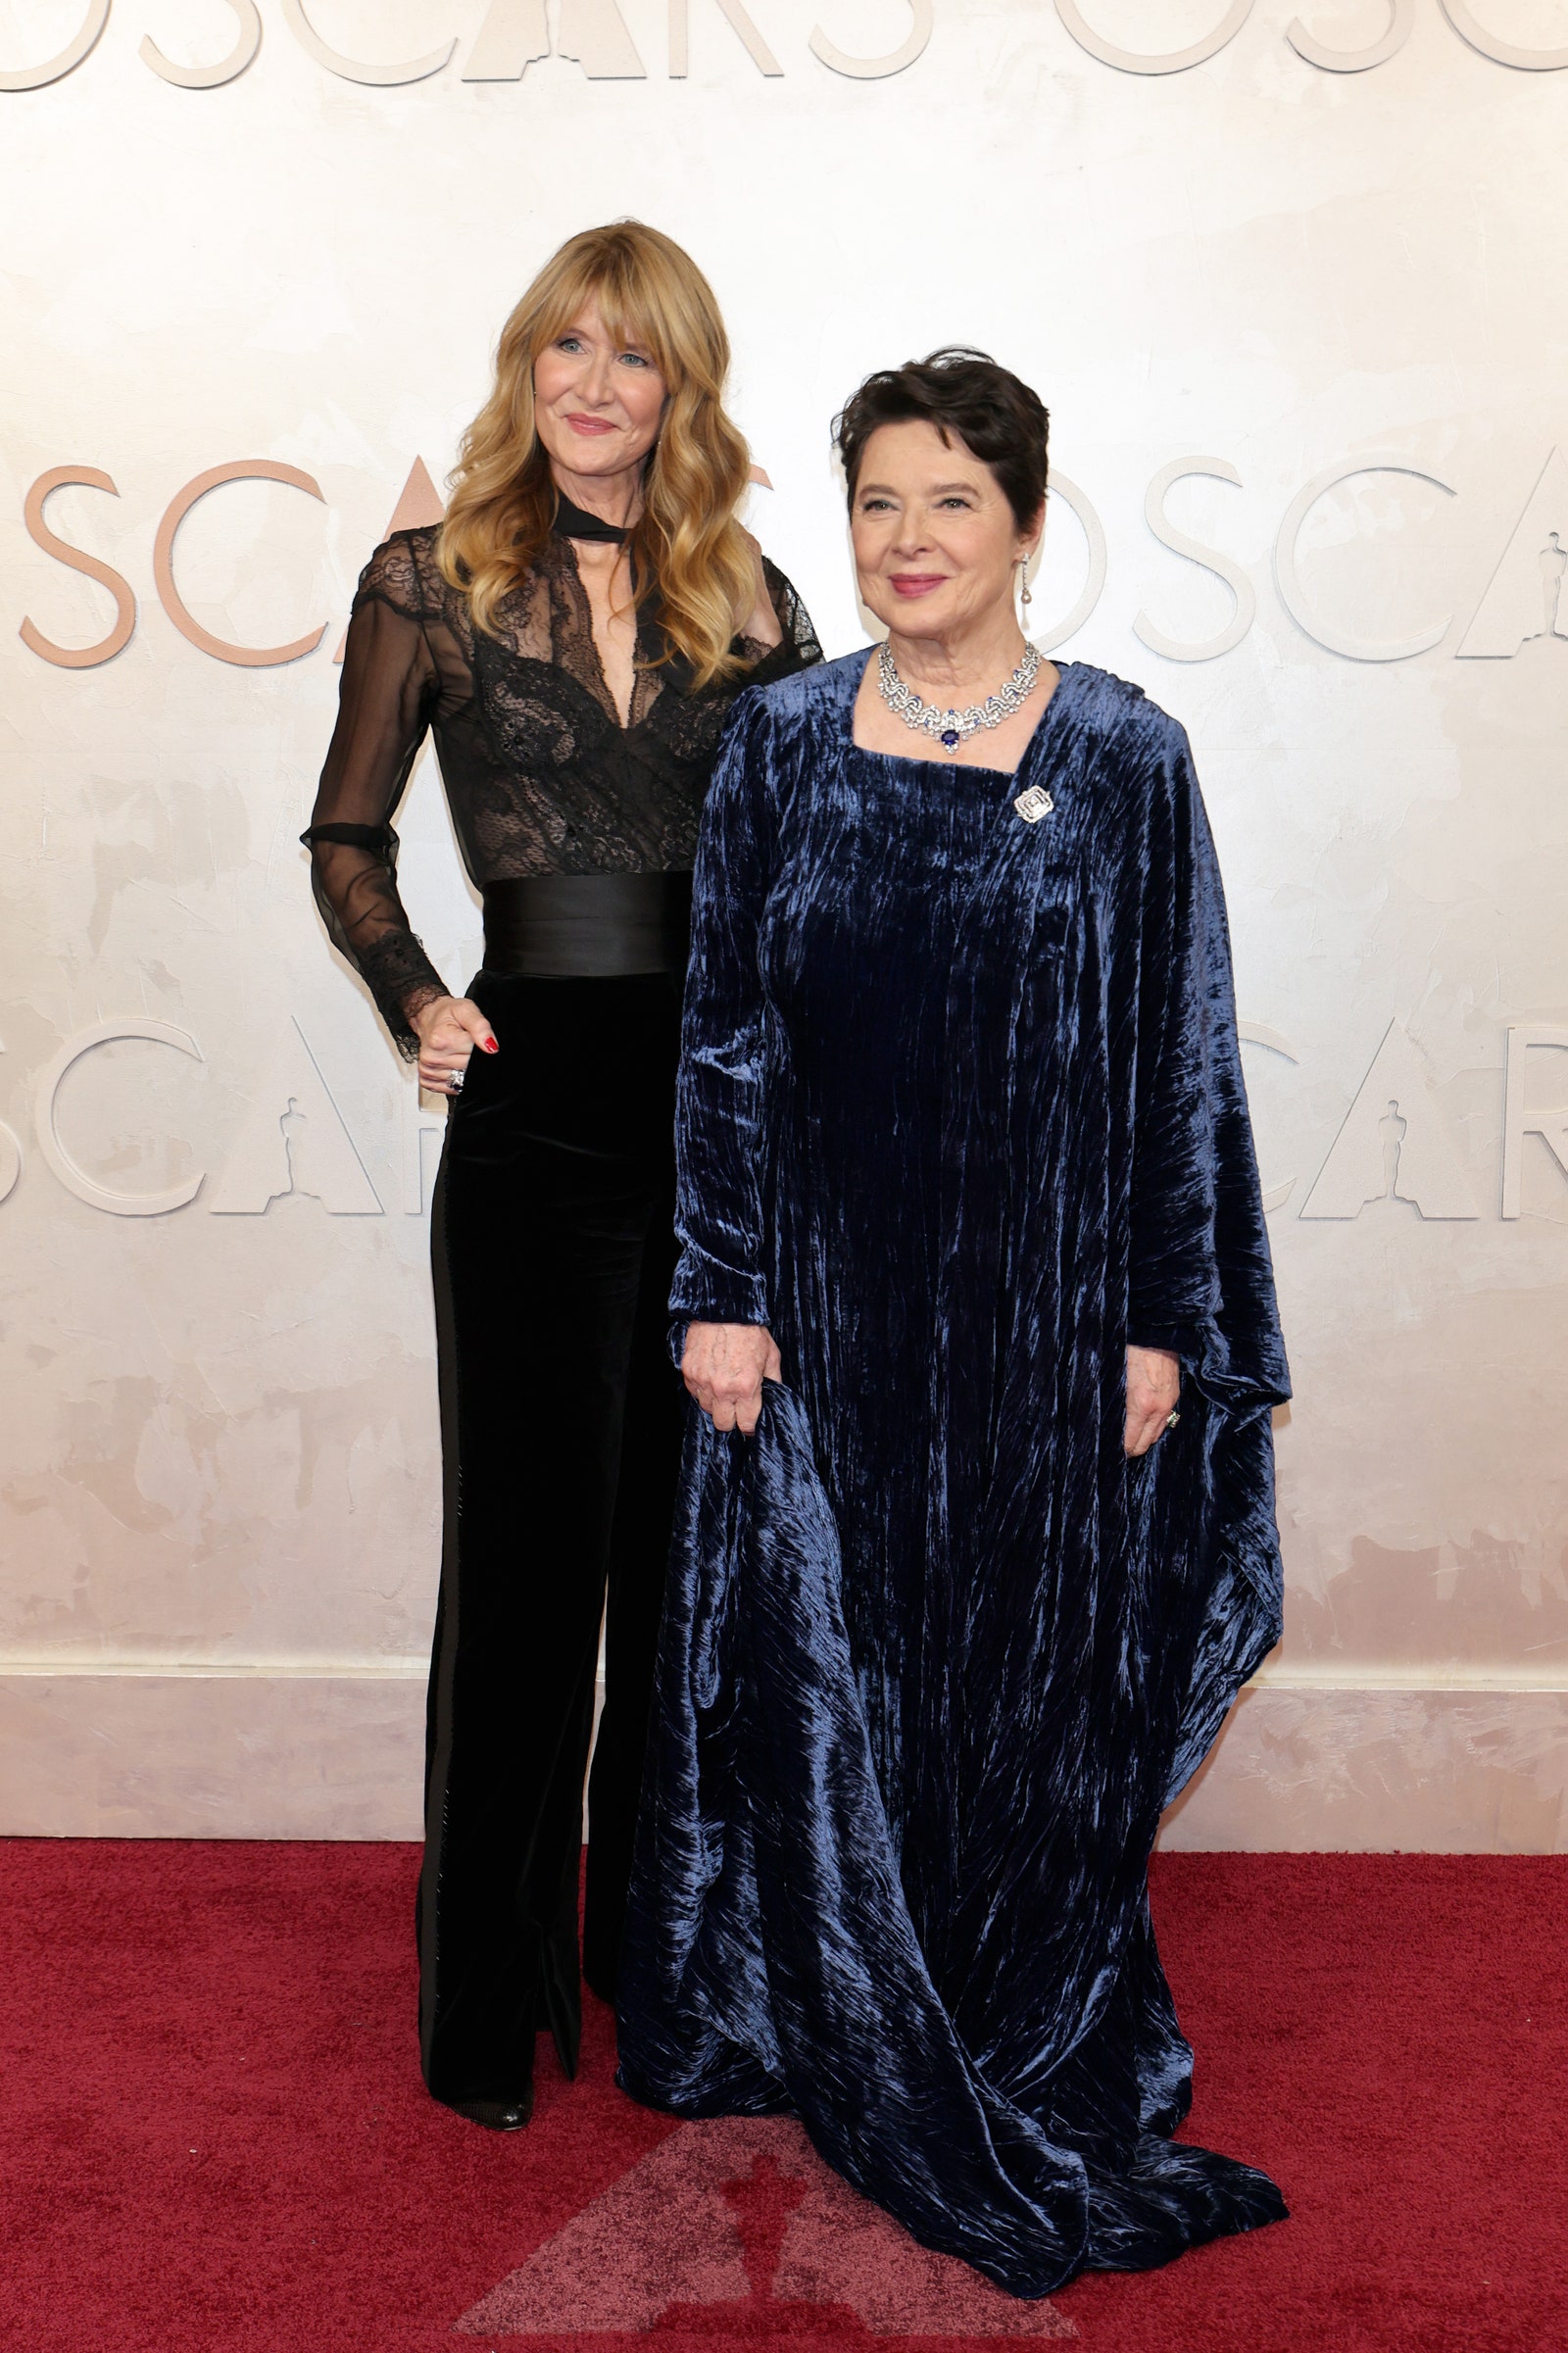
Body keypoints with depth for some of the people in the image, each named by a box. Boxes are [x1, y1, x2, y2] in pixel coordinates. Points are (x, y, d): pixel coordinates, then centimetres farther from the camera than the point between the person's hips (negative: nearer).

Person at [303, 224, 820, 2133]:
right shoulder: (430, 582, 3)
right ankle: (487, 1996, 22)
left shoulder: (750, 603, 9)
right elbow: (349, 838, 9)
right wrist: (417, 1000, -7)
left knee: (698, 1553, 11)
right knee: (531, 1551, 5)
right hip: (539, 1110, -2)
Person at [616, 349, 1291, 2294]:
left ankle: (1046, 2070, 31)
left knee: (1042, 1688, 9)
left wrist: (1167, 1325, -4)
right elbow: (721, 1037, 2)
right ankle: (837, 2046, 33)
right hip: (827, 1299, 2)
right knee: (814, 1667, 10)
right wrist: (719, 1296, -3)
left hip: (1045, 1309, -1)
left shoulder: (1125, 759, -2)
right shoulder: (779, 746, 2)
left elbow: (1180, 1060, -1)